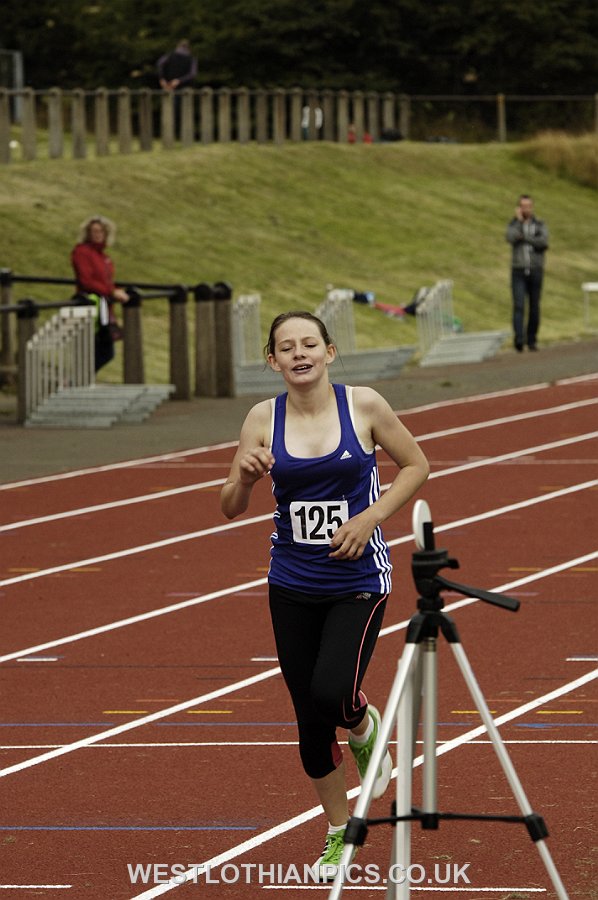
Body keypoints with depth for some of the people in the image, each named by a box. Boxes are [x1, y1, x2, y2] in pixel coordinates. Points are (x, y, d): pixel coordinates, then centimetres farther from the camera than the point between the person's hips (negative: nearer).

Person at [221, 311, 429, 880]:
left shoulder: (363, 407, -8)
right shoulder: (263, 419, -3)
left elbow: (416, 466, 2)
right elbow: (231, 509, 1)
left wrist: (369, 519, -11)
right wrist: (243, 478, -21)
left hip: (358, 581, -3)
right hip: (292, 586, 3)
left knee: (331, 694, -22)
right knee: (310, 720, 6)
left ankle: (363, 726, 16)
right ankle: (339, 833, 26)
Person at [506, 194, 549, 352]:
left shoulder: (540, 225, 4)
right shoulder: (513, 224, 4)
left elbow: (543, 243, -15)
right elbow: (511, 238, -19)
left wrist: (524, 238, -16)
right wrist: (519, 220, -15)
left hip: (535, 272, 1)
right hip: (518, 272, -1)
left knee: (534, 307, 6)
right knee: (519, 306, -15)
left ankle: (531, 340, 18)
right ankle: (519, 340, -25)